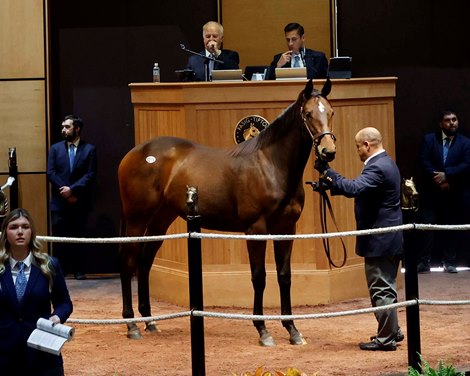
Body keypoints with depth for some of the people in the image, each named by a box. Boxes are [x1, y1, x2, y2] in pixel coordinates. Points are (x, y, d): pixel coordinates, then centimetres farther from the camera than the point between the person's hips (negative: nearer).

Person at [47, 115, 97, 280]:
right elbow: (51, 173, 1)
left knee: (79, 237, 2)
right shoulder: (55, 148, 8)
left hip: (80, 201, -1)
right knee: (59, 237, -2)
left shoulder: (89, 149, 3)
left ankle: (79, 270, 7)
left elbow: (90, 175, -5)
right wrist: (65, 193, -9)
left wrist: (72, 189, -15)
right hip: (59, 201, 1)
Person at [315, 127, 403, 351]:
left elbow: (354, 188, -35)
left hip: (379, 240, -11)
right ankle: (392, 331, 31)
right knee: (386, 287, 20)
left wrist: (327, 173, -30)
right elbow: (359, 188, 16)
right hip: (390, 238, 11)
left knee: (381, 289, -3)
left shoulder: (377, 167, -21)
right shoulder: (386, 163, 14)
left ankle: (385, 339, 3)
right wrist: (329, 184, 6)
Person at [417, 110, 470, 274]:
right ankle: (424, 262, -2)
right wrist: (438, 179, -15)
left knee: (451, 228, 4)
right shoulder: (429, 139, 5)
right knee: (427, 226, -4)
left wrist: (446, 175, -19)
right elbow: (424, 161, -4)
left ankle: (449, 262, 11)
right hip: (432, 192, 0)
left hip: (455, 194, 0)